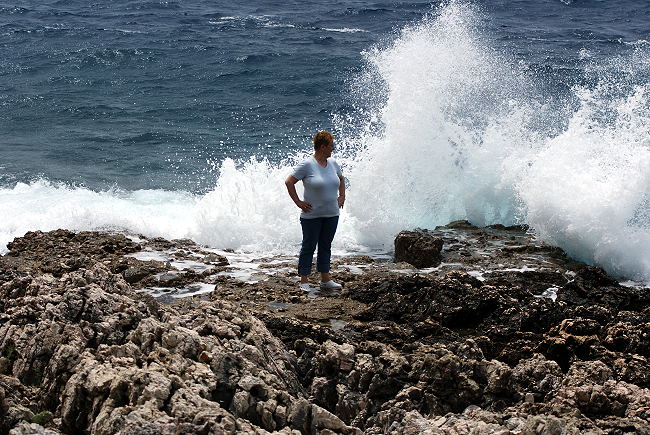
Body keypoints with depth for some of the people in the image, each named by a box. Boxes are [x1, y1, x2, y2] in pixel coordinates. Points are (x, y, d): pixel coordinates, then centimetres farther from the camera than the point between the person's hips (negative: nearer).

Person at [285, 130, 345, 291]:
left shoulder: (333, 163, 7)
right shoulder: (307, 165, -13)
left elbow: (341, 179, 27)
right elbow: (289, 182, -11)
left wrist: (342, 197, 16)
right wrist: (298, 202, -12)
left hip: (331, 214, 6)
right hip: (312, 216, -6)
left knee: (325, 247, 13)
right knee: (309, 247, 1)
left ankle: (325, 279, 21)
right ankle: (304, 281, 7)